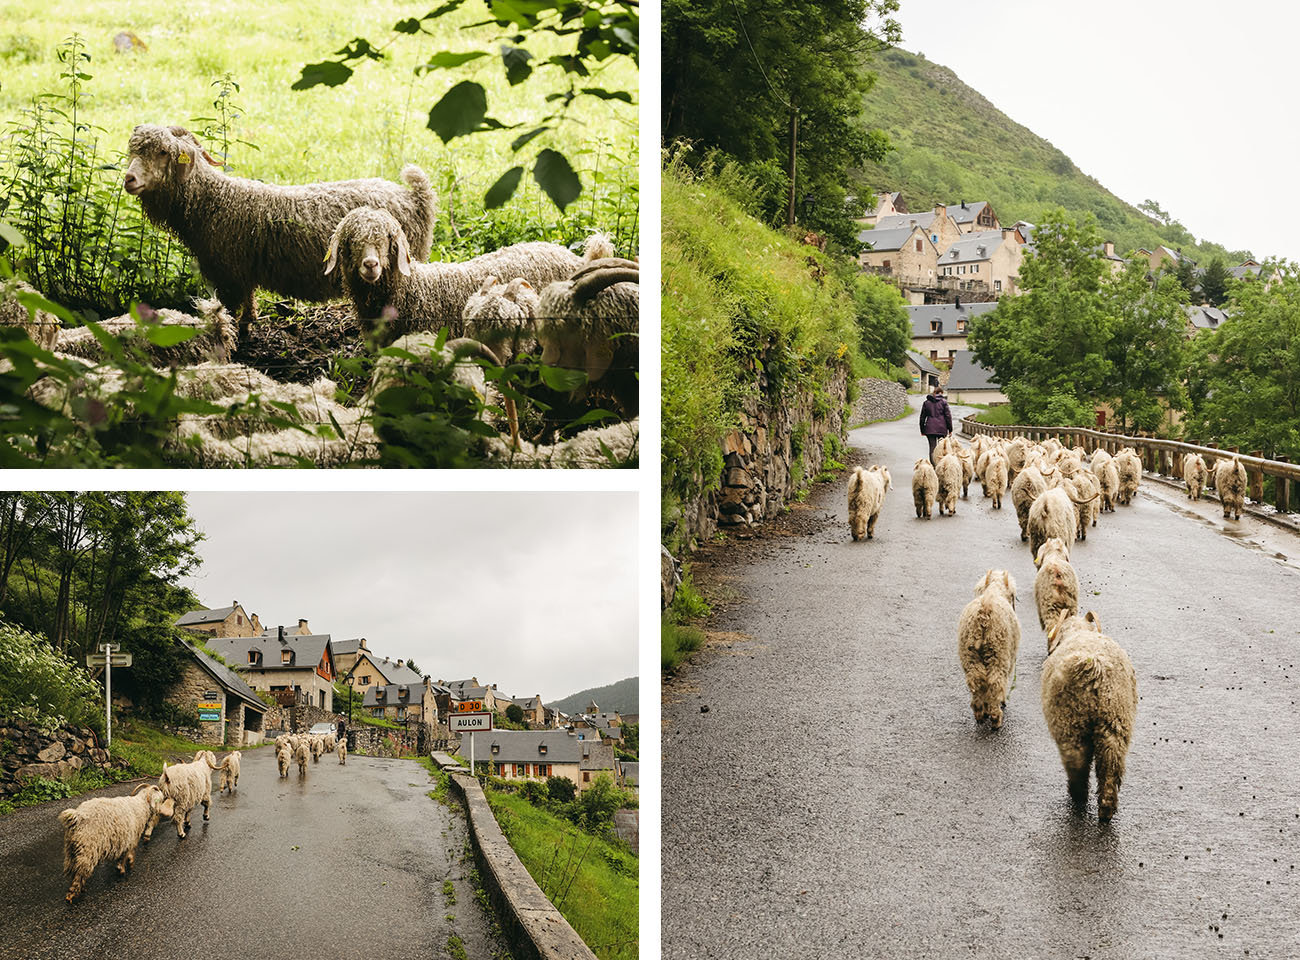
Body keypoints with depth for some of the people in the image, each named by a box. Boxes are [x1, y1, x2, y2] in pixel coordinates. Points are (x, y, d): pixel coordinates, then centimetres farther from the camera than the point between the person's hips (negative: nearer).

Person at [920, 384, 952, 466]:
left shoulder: (926, 402, 8)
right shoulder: (943, 402, -2)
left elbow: (922, 417, 11)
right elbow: (948, 416, -3)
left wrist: (922, 430, 17)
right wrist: (950, 429, 3)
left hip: (930, 429, 2)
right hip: (941, 429, -2)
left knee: (932, 448, 1)